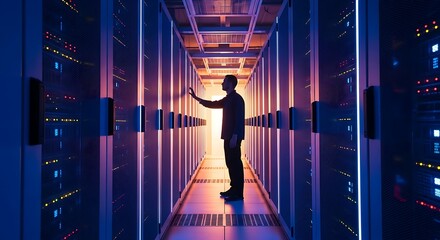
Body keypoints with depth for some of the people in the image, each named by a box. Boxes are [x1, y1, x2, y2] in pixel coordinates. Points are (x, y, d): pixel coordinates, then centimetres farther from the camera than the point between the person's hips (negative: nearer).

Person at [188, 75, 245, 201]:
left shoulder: (237, 98, -11)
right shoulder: (227, 99, 17)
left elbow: (239, 118, -18)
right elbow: (212, 104, 26)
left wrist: (235, 137, -23)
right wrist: (195, 97, 24)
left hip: (234, 137, -9)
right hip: (228, 136, 9)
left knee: (235, 163, -6)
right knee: (230, 163, 12)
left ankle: (238, 193, -2)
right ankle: (234, 189, 20)